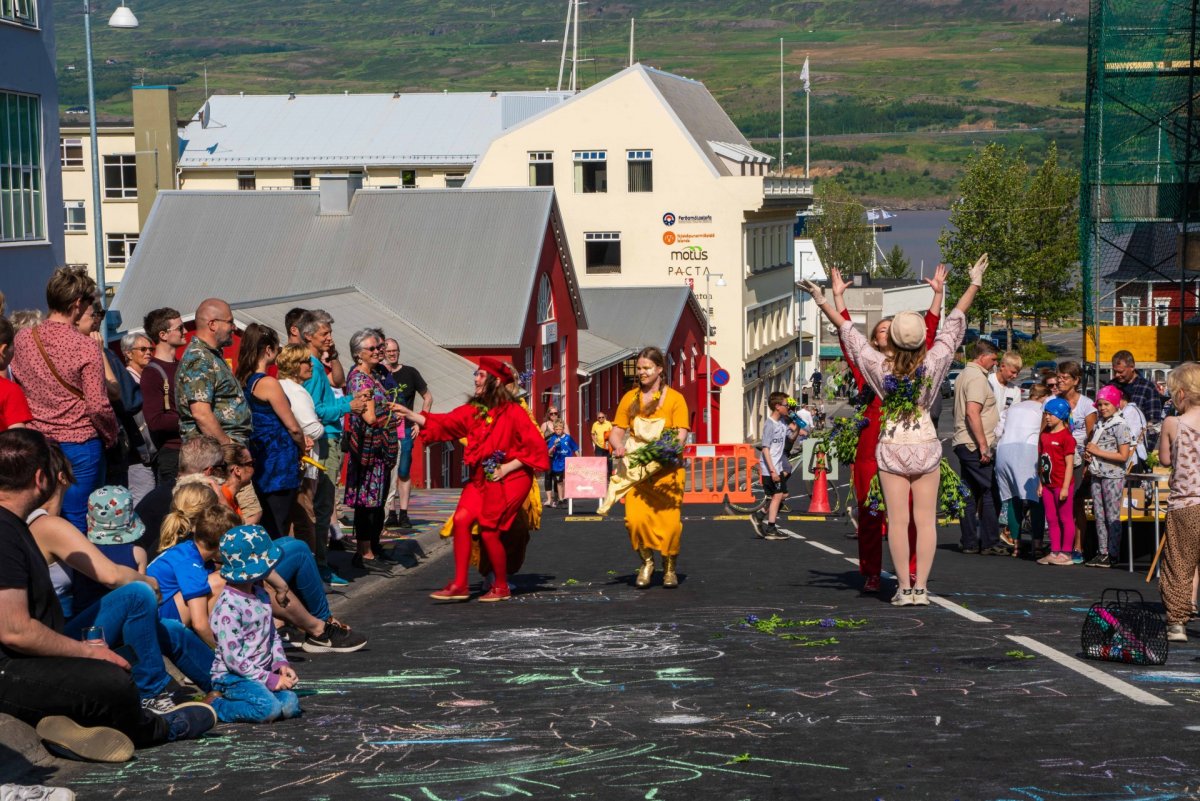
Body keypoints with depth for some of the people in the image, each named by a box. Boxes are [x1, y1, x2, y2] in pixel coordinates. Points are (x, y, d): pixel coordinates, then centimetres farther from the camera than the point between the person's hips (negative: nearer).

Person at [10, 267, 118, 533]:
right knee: (77, 523, 3)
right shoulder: (86, 348, -16)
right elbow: (98, 406, -15)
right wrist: (111, 437, 1)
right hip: (80, 444, -5)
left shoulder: (22, 339, -2)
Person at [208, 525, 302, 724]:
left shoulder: (260, 595, 11)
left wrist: (280, 663, 2)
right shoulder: (228, 607, -18)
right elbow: (233, 658, -20)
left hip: (260, 671, 8)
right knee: (269, 708, -31)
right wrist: (270, 680, -19)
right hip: (232, 676, -8)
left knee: (290, 705, -16)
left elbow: (272, 634, 20)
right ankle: (215, 707, -10)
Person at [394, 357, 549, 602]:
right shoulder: (473, 410, 6)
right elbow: (443, 423, -1)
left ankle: (501, 587, 10)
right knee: (461, 519, -10)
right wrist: (410, 415, -11)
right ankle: (459, 585, -7)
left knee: (488, 530, -9)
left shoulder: (512, 412, -12)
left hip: (509, 479, -6)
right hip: (481, 479, 6)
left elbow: (536, 446, -12)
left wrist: (507, 467, -16)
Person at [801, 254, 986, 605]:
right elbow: (954, 323, -1)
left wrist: (823, 301, 5)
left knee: (898, 521, 2)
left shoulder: (879, 366, -12)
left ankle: (904, 588, 1)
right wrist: (975, 284, 8)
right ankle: (920, 587, 0)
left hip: (892, 447, 0)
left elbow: (847, 330, -4)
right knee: (926, 520, 3)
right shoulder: (933, 364, -10)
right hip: (926, 445, 1)